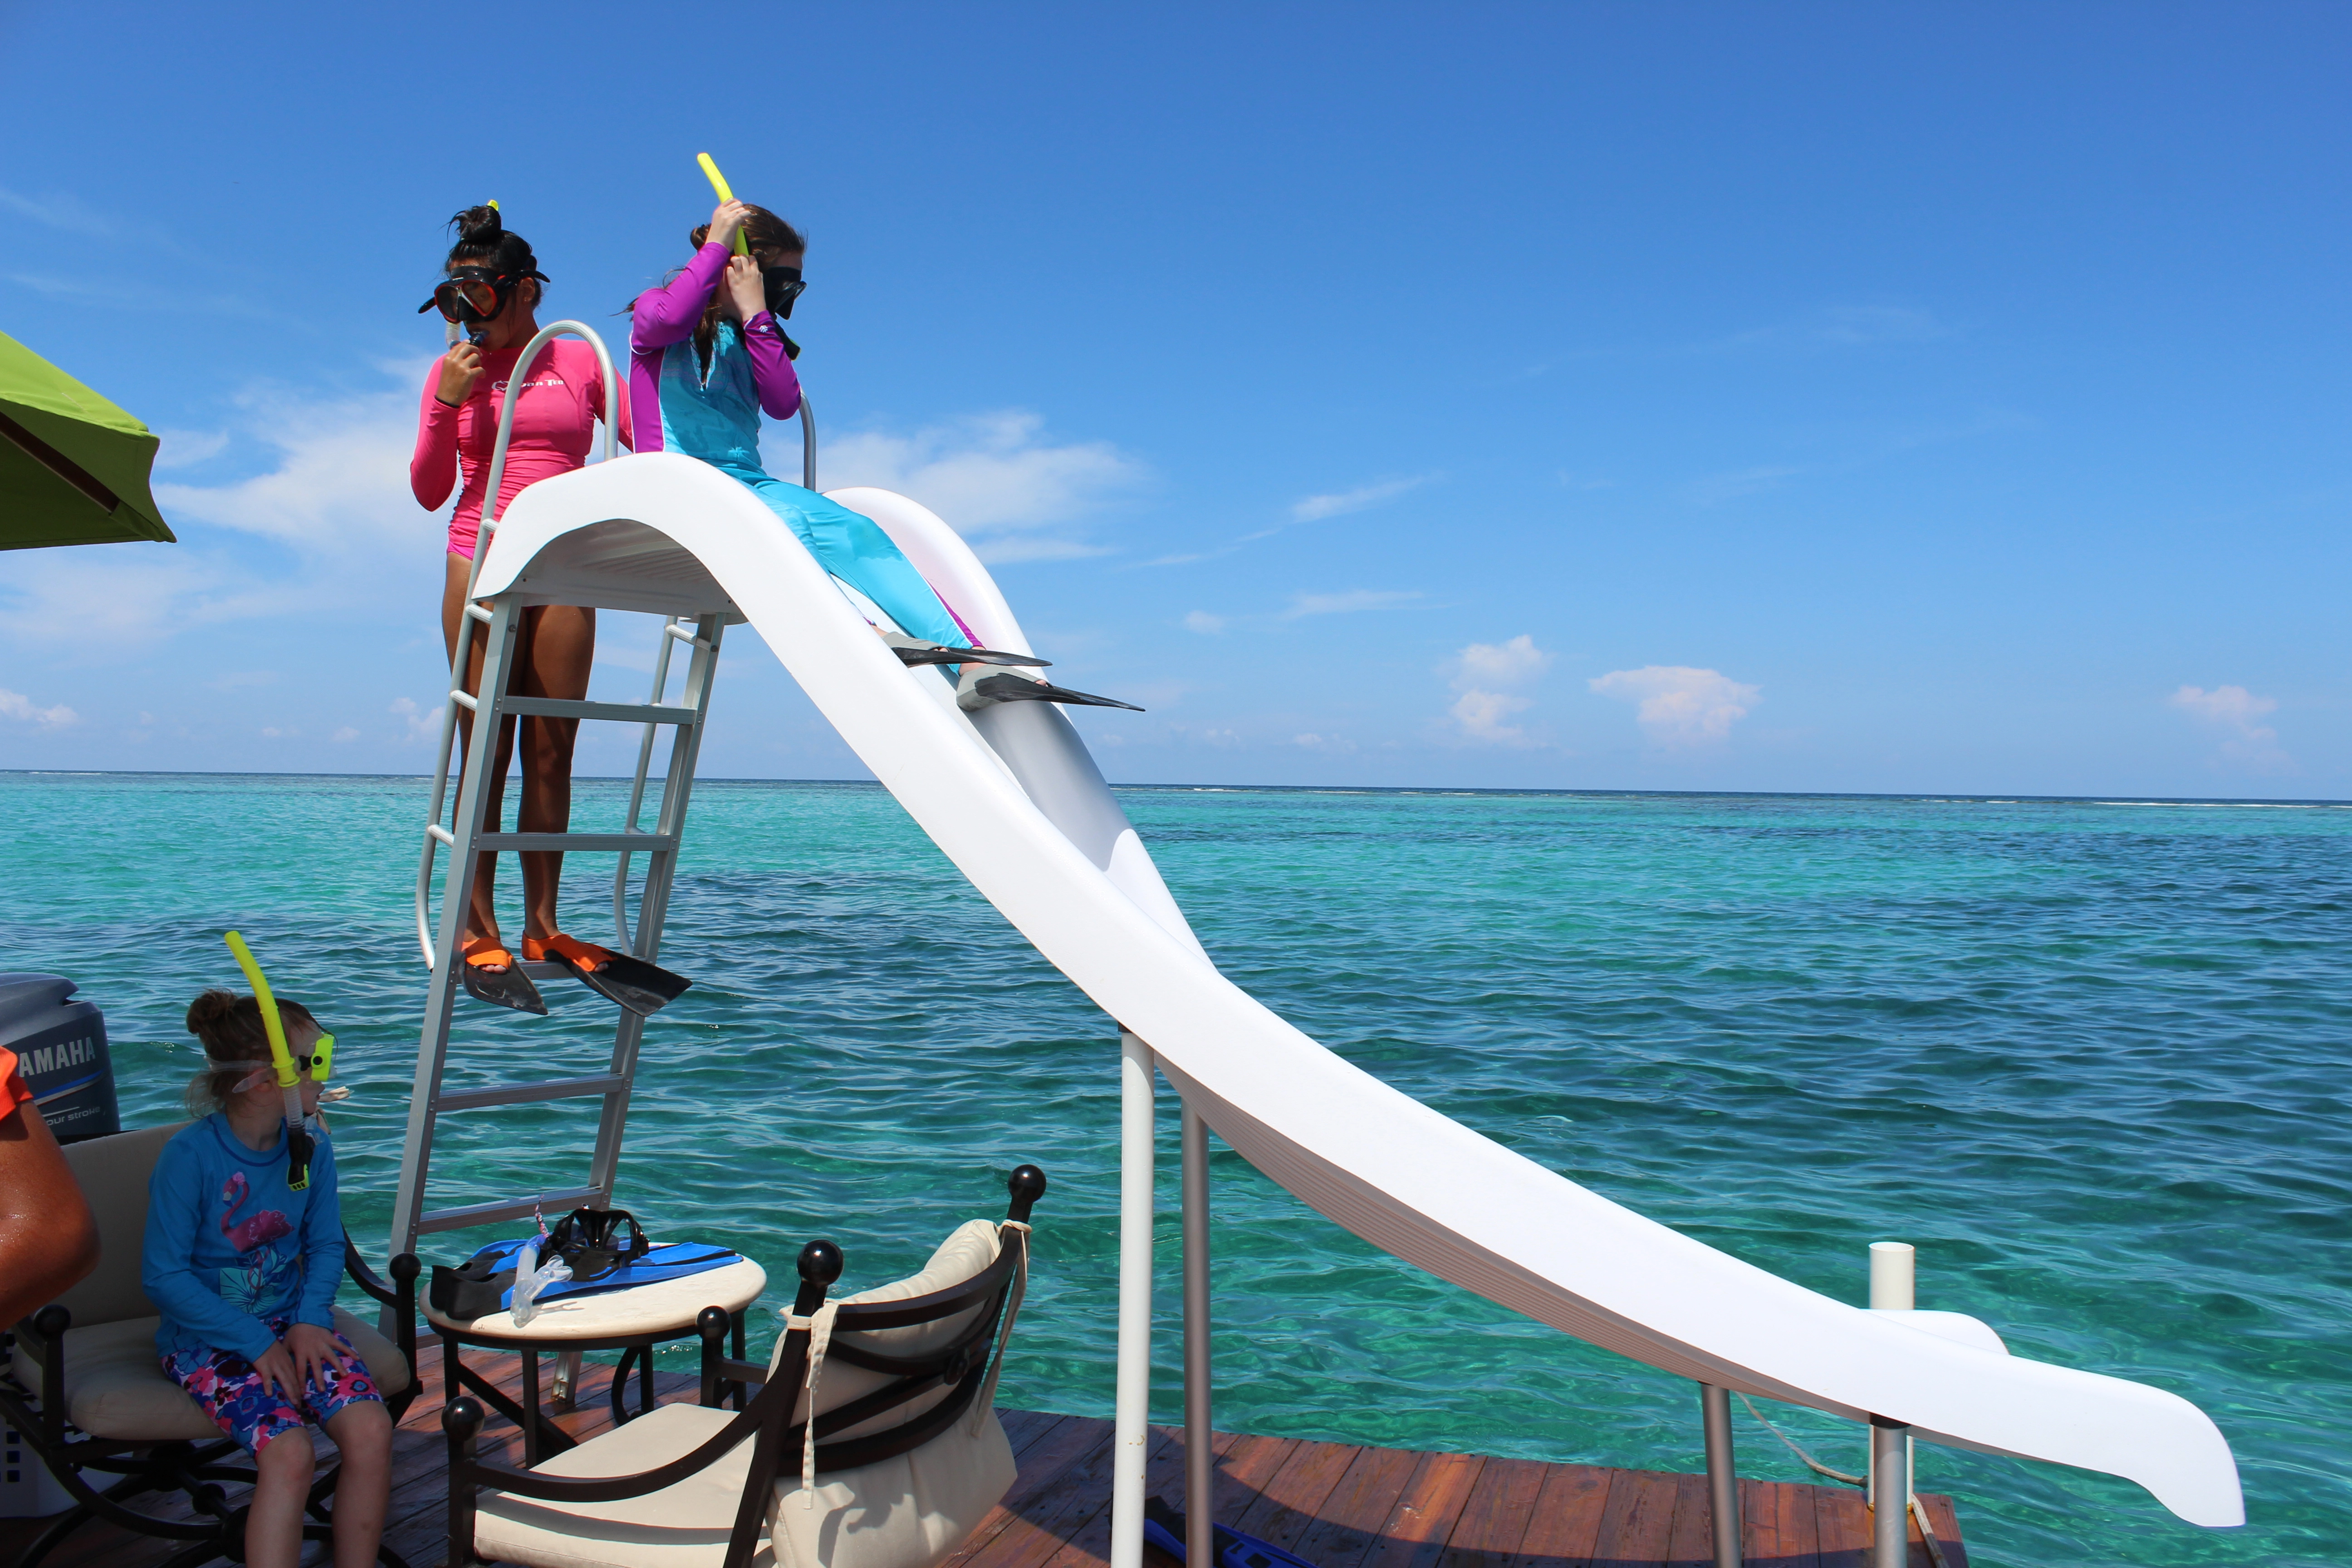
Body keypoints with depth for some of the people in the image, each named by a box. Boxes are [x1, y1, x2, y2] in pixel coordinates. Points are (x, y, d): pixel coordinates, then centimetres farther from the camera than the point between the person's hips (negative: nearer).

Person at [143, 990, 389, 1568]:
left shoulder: (311, 1147, 0)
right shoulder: (190, 1156, -15)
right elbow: (164, 1276, -13)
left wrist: (310, 1319, -10)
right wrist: (258, 1344, -16)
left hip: (291, 1319, 4)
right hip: (208, 1335, -4)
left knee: (371, 1429, -21)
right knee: (290, 1452, -29)